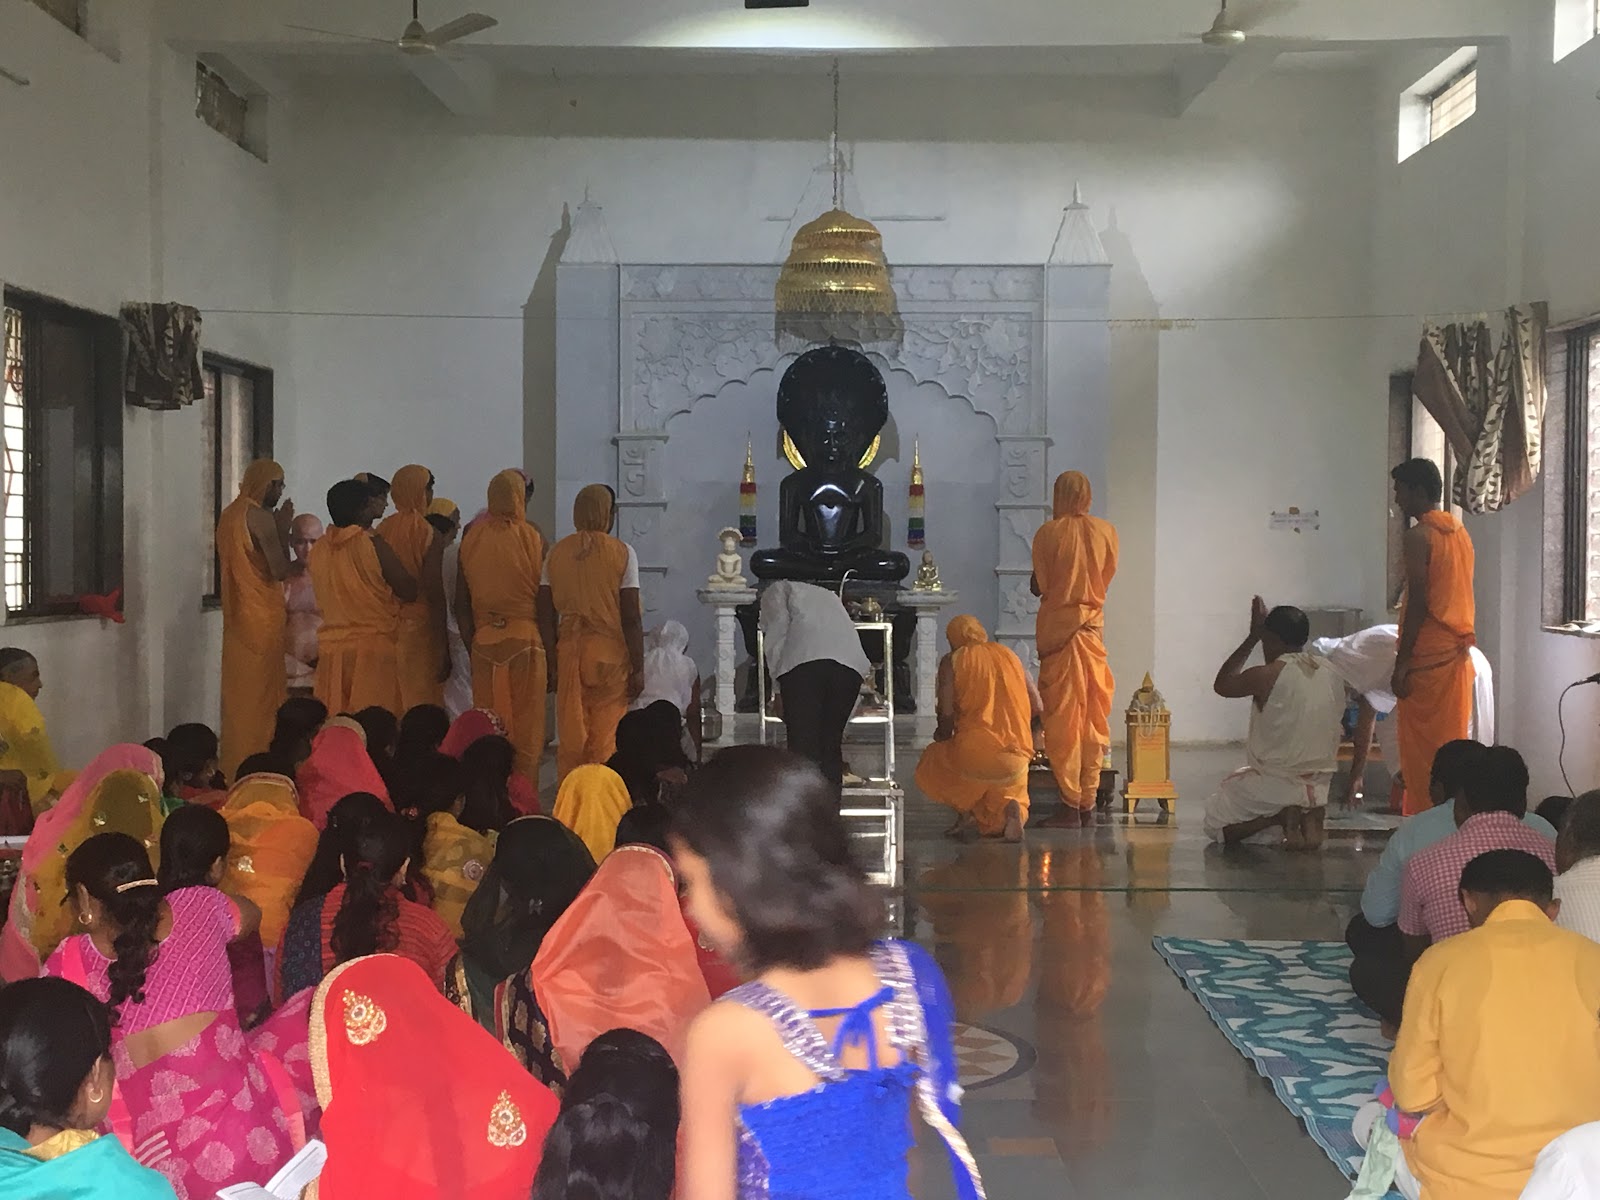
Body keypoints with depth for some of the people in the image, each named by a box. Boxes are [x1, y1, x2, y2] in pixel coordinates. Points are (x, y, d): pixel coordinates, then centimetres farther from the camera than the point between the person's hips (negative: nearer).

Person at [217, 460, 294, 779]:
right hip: (263, 620, -8)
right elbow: (280, 570, -17)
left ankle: (234, 764, 18)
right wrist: (283, 528, -8)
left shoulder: (228, 515, 11)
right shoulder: (260, 517, -15)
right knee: (261, 696, -3)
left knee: (237, 694, 12)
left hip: (236, 618, 8)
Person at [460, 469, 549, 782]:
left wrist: (471, 645, 15)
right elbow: (545, 601, -5)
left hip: (483, 639, 3)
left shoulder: (471, 538, 4)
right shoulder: (532, 538, -5)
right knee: (526, 729, 2)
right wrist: (550, 653, 2)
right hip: (525, 638, -3)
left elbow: (461, 603, 6)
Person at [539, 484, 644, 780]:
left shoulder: (557, 552, 4)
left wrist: (551, 663, 10)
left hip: (569, 652, 3)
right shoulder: (622, 553, -5)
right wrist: (638, 668, -3)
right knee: (605, 740, 1)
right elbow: (630, 618, -8)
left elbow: (546, 615, 3)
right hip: (610, 654, -3)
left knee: (570, 738, 9)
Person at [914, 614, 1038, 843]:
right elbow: (1038, 707, 12)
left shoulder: (952, 661, 2)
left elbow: (947, 713, -5)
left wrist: (943, 735, 17)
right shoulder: (1009, 655, 14)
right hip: (1016, 757, 2)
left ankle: (966, 810, 6)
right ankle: (1008, 808, -10)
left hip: (973, 752, -2)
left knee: (930, 765, 28)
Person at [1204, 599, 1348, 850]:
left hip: (1274, 787, -5)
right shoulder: (1332, 673, -1)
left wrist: (1252, 637, 4)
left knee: (1214, 825, 16)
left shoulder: (1264, 676, -17)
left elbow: (1222, 685, 3)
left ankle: (1280, 818, -9)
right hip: (1319, 787, 5)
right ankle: (1311, 818, 1)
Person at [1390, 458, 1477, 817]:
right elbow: (1462, 597, 16)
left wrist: (1401, 664, -15)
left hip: (1427, 656, -8)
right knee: (1452, 742, 11)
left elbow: (1417, 603, -17)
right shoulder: (1461, 533, 13)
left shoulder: (1418, 536, -13)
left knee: (1421, 749, -3)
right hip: (1459, 653, 8)